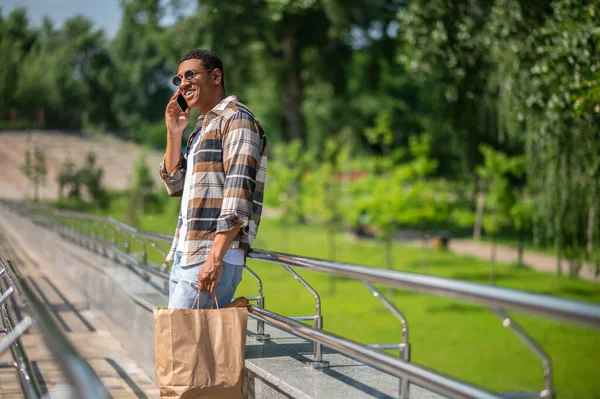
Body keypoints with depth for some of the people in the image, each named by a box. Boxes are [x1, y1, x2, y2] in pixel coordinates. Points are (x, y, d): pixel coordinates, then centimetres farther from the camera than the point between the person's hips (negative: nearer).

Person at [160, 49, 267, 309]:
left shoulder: (237, 119, -6)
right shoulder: (202, 127, 22)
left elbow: (238, 193, -17)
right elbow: (175, 186, 24)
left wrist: (216, 256, -24)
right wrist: (174, 134, 11)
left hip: (211, 261, -9)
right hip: (184, 258, 9)